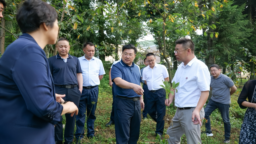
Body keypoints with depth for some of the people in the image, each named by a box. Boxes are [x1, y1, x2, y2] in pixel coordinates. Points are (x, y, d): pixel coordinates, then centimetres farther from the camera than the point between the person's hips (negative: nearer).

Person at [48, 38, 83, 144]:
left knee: (71, 117, 8)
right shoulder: (51, 60, 4)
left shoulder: (75, 60, 13)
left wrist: (80, 89, 5)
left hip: (73, 91, 3)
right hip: (58, 90, -2)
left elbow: (79, 75, 14)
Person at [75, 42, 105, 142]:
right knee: (81, 113, 1)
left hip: (94, 89, 2)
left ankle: (91, 132, 23)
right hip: (82, 89, -2)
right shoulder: (78, 61, -1)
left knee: (92, 112, 11)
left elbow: (101, 75, 16)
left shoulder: (98, 61, 6)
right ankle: (79, 135, 8)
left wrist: (94, 82, 7)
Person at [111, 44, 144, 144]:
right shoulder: (116, 67, -9)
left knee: (135, 132, 15)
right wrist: (133, 86, -40)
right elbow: (118, 81, -26)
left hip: (136, 102, 7)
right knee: (123, 134, -1)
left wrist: (141, 99, 19)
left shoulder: (136, 68, 13)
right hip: (123, 102, -6)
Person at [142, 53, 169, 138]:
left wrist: (160, 86, 0)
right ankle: (160, 123, 34)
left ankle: (159, 132, 9)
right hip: (151, 92, 4)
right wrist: (152, 86, 6)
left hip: (160, 92, -4)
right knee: (150, 111, 7)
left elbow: (167, 79, 3)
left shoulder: (162, 68, -3)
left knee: (160, 112, -1)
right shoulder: (145, 70, 7)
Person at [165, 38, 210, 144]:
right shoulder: (180, 67, 11)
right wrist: (171, 97, 4)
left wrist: (197, 110, -29)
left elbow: (205, 91, -19)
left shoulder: (200, 67, -15)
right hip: (179, 111, 8)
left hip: (191, 111, -8)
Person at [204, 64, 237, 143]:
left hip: (224, 103, -5)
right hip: (213, 100, 6)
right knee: (205, 113, -6)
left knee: (226, 121, 7)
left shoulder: (225, 79, -19)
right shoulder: (211, 78, -1)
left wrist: (227, 94, 7)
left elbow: (234, 88, -8)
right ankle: (208, 132, 6)